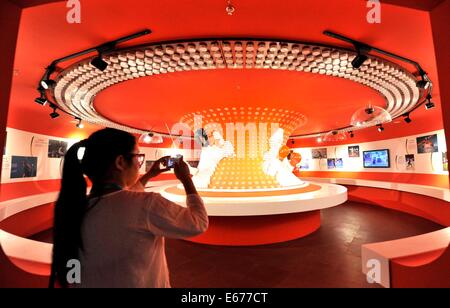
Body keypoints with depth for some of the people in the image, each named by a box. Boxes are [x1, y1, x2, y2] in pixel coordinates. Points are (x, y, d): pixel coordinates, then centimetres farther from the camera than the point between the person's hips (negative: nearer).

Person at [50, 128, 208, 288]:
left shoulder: (78, 207, -10)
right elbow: (199, 222, -20)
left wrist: (150, 175, 14)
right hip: (141, 283, -5)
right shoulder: (146, 204, -32)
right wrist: (186, 179, -10)